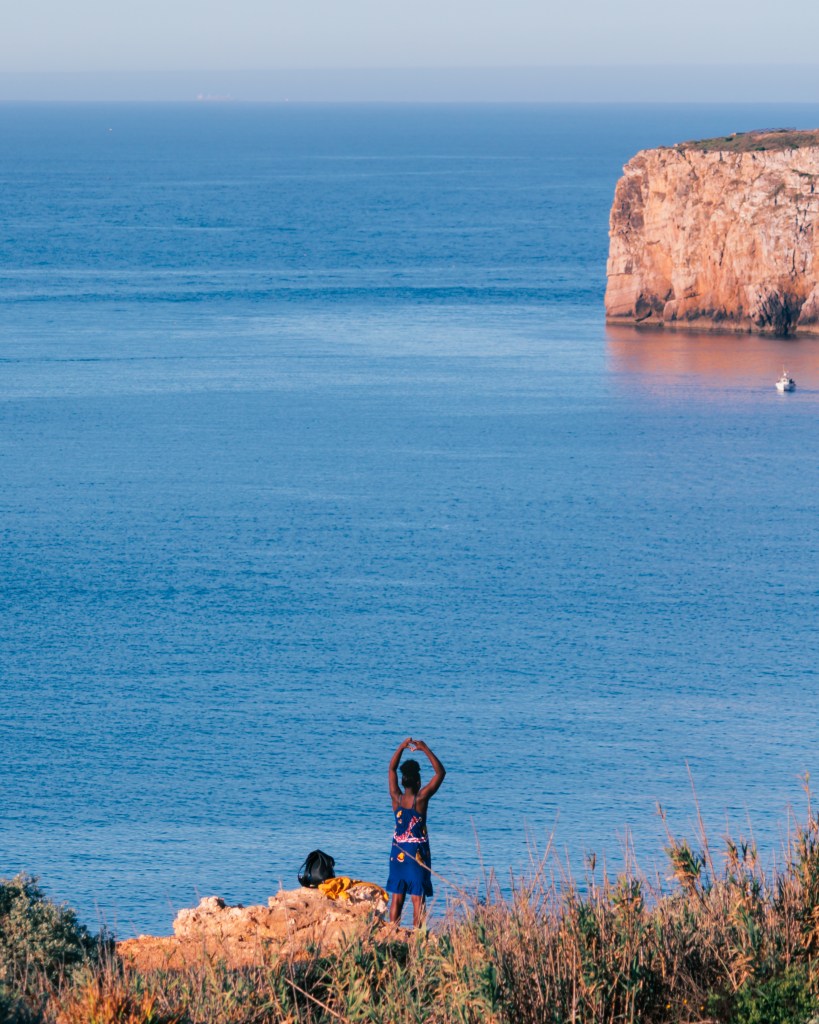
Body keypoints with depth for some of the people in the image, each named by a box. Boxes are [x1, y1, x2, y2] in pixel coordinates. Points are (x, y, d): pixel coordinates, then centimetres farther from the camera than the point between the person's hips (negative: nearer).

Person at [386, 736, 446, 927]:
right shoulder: (420, 799, -14)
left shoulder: (396, 798, -4)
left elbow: (392, 768, 9)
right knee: (418, 899, -2)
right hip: (418, 853, -4)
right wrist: (425, 750, -7)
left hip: (398, 852, 4)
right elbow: (440, 772, -9)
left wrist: (402, 747, 8)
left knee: (397, 897, 7)